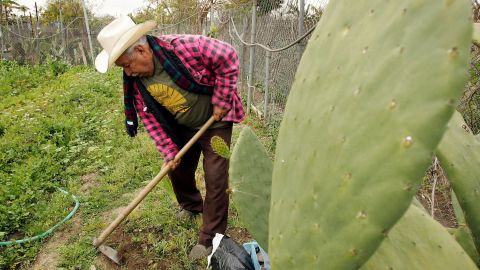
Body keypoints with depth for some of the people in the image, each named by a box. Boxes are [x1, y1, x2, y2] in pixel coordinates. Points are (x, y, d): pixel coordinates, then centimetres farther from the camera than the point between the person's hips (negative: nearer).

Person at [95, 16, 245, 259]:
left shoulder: (186, 47, -31)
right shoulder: (134, 80, -12)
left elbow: (228, 58, -22)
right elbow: (149, 118, -5)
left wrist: (221, 101, -20)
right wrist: (169, 151, -10)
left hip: (214, 122, -5)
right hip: (182, 128, 6)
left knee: (216, 177, -6)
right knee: (177, 169, 15)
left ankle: (210, 238, 10)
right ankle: (191, 206, 47)